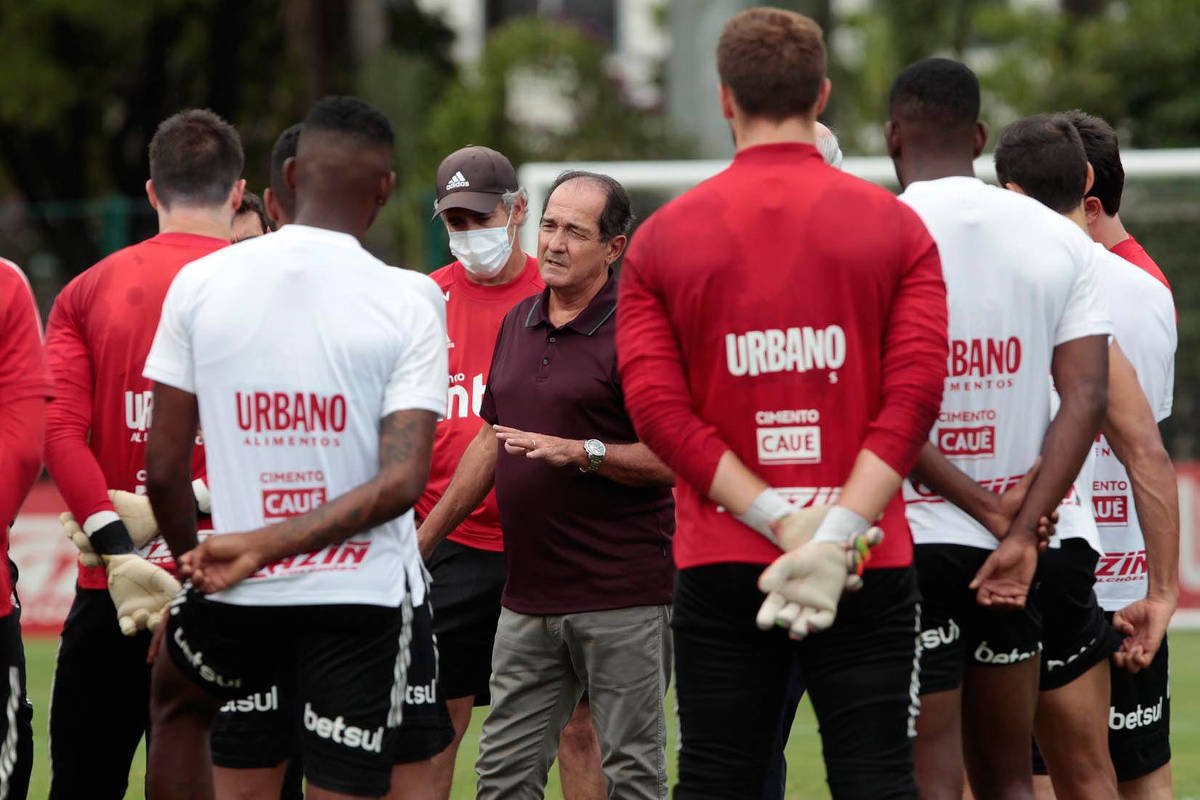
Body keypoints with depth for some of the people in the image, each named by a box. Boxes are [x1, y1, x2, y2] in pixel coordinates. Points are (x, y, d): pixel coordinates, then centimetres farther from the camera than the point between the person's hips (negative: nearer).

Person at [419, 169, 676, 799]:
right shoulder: (517, 323, 14)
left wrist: (583, 453, -23)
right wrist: (423, 538, 23)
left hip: (621, 598, -7)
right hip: (527, 598, 7)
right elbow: (491, 441, 23)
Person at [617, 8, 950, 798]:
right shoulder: (893, 225, 2)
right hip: (870, 570, -1)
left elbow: (657, 404, -6)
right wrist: (834, 534, -13)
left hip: (720, 566, 1)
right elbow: (915, 392, -8)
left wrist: (780, 521, -10)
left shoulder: (663, 237, 4)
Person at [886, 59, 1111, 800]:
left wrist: (984, 507, -7)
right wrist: (1020, 530, -8)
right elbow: (1088, 397, -4)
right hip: (1013, 547, 5)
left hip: (911, 538, -4)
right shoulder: (1058, 240, 5)